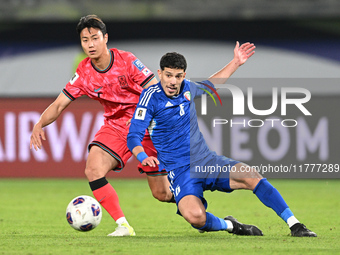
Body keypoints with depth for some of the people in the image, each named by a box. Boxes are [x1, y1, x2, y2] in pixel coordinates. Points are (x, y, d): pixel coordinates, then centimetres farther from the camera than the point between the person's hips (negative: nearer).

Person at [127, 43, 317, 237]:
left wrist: (235, 63, 31)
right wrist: (143, 157, -36)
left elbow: (208, 86, 32)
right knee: (195, 217, -34)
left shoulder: (187, 88, 6)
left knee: (252, 177, -17)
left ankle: (295, 226, -8)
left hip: (207, 161, 5)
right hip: (180, 170, -5)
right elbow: (133, 137, -15)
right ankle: (229, 226, -3)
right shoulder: (151, 97, -11)